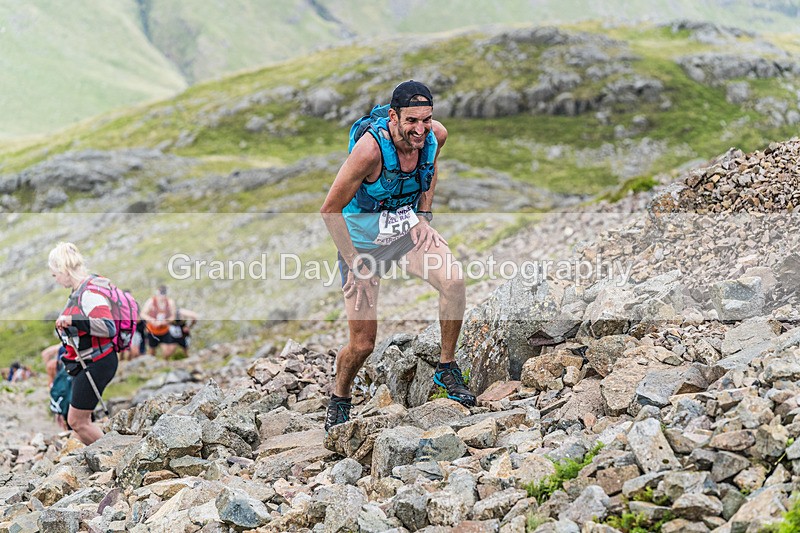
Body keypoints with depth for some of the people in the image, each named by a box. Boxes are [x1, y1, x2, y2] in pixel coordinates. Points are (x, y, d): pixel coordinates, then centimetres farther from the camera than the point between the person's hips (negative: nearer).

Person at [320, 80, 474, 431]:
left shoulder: (435, 136, -15)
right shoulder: (370, 149, -31)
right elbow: (330, 210, -21)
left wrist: (424, 215, 4)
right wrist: (352, 260, -19)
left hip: (409, 228, 4)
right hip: (363, 242, -4)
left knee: (454, 281, -24)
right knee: (362, 344, -1)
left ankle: (447, 369, -4)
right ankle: (339, 399, 30)